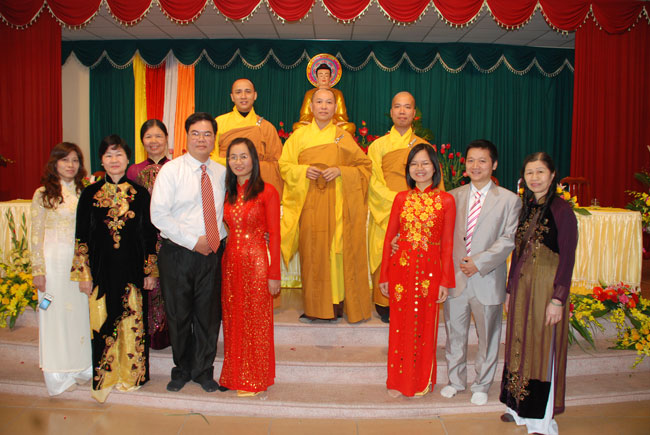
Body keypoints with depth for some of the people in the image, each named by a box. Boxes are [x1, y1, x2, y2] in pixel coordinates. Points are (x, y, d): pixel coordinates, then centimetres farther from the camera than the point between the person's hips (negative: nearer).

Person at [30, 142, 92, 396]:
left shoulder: (84, 192, 9)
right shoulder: (43, 194, -2)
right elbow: (36, 235, -3)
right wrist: (38, 270, -7)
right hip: (55, 261, -3)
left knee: (80, 311, 9)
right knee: (55, 313, 5)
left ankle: (82, 367, 23)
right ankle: (58, 374, 17)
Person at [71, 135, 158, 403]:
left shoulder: (139, 194, 2)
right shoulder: (90, 194, 3)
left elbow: (150, 236, 3)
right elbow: (82, 237, 4)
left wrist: (151, 271, 0)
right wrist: (84, 274, 0)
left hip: (132, 270, 0)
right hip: (101, 270, 0)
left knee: (132, 324, 6)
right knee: (102, 324, 4)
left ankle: (131, 376, 23)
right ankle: (105, 378, 20)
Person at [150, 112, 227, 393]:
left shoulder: (221, 172, 7)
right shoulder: (171, 170, -4)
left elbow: (226, 211, 13)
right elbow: (159, 215, -11)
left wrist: (221, 240, -3)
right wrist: (193, 241, -15)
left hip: (212, 254, 3)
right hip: (177, 254, -2)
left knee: (209, 315, 10)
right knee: (179, 316, 10)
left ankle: (203, 371, 29)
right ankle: (182, 370, 32)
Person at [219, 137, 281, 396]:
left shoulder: (266, 192, -6)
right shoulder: (228, 193, 11)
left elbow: (274, 234, -7)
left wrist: (274, 273, -11)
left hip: (256, 261, -5)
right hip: (230, 261, 5)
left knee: (256, 321, 4)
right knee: (232, 320, 12)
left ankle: (254, 380, 19)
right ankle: (235, 376, 27)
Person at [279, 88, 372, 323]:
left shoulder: (343, 137, 8)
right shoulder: (299, 136, 11)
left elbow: (364, 165, 7)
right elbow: (284, 165, 11)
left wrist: (340, 171, -9)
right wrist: (303, 171, -8)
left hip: (336, 204, -1)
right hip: (309, 204, 1)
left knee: (337, 250, -4)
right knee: (312, 252, 0)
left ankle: (336, 304, 7)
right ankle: (314, 306, 9)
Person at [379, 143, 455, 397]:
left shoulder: (446, 200, -2)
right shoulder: (401, 198, 3)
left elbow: (448, 243, -1)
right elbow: (389, 237, 5)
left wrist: (445, 281, -3)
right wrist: (384, 276, 4)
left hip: (430, 271, -1)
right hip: (401, 269, 1)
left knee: (425, 326, 10)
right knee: (401, 325, 11)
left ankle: (423, 381, 30)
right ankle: (398, 381, 28)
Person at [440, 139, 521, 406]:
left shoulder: (509, 200, -2)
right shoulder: (453, 196, 7)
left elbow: (508, 239, -9)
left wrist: (479, 262, -17)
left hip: (487, 280, -2)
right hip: (455, 278, 2)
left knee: (487, 336, 11)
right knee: (454, 334, 14)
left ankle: (481, 385, 31)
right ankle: (456, 381, 34)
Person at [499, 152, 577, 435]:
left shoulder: (561, 210, -11)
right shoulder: (525, 208, 9)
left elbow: (567, 258, -12)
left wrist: (558, 299, -15)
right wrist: (510, 290, 13)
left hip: (547, 288, -6)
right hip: (521, 287, 6)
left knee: (543, 349, 3)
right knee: (521, 346, 14)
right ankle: (521, 408, 30)